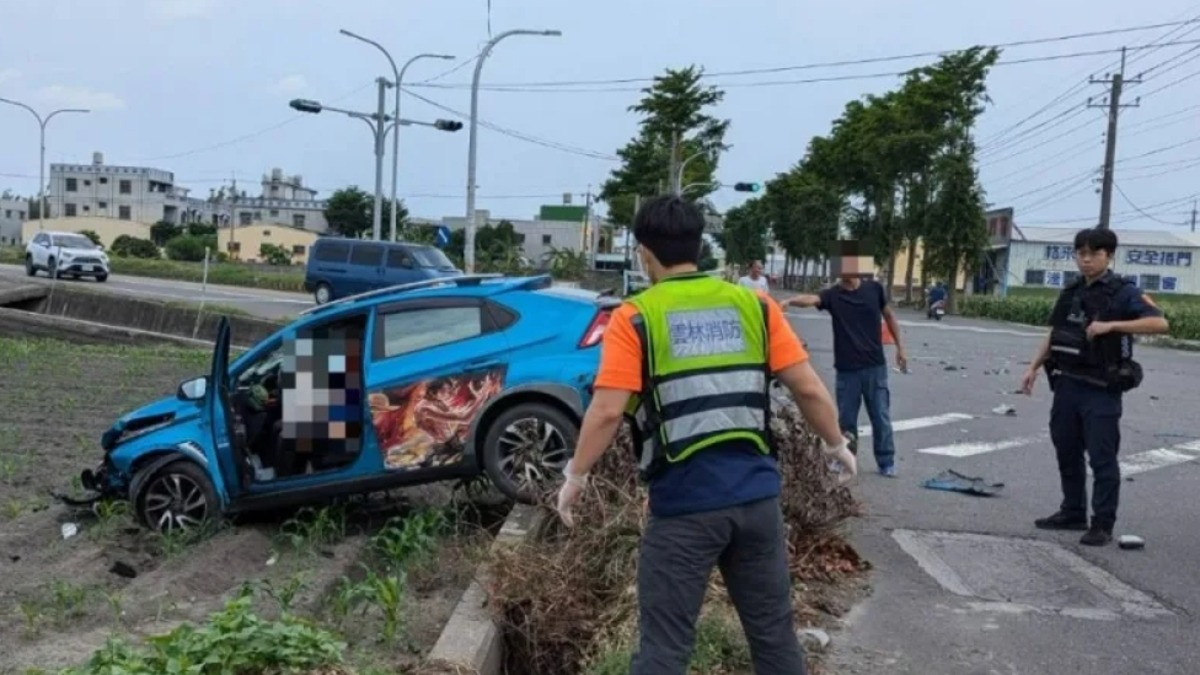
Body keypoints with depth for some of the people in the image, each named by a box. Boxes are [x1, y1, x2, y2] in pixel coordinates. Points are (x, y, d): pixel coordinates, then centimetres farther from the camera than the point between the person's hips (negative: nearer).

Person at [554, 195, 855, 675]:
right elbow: (810, 389, 4)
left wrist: (576, 476, 2)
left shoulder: (635, 319, -5)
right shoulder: (754, 306, 5)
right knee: (773, 630, 18)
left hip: (684, 503, -3)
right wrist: (836, 445, 20)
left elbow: (607, 411, -12)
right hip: (757, 493, 4)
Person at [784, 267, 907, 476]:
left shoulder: (874, 288, -2)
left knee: (881, 416, 6)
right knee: (846, 418, 8)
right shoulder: (833, 294, -8)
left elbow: (888, 315, 13)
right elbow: (811, 299, -29)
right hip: (847, 368, 0)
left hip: (875, 366, 1)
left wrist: (900, 347, 12)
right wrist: (790, 301, -51)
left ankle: (886, 462, 18)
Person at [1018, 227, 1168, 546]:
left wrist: (1112, 325, -26)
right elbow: (1054, 334, 18)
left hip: (1101, 390, -6)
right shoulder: (1071, 291, 11)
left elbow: (1160, 323, -20)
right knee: (1067, 453, 13)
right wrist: (1034, 367, 11)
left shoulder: (1123, 292, -8)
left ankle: (1102, 524, 6)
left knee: (1102, 458, -1)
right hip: (1067, 385, 6)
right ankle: (1073, 513, 26)